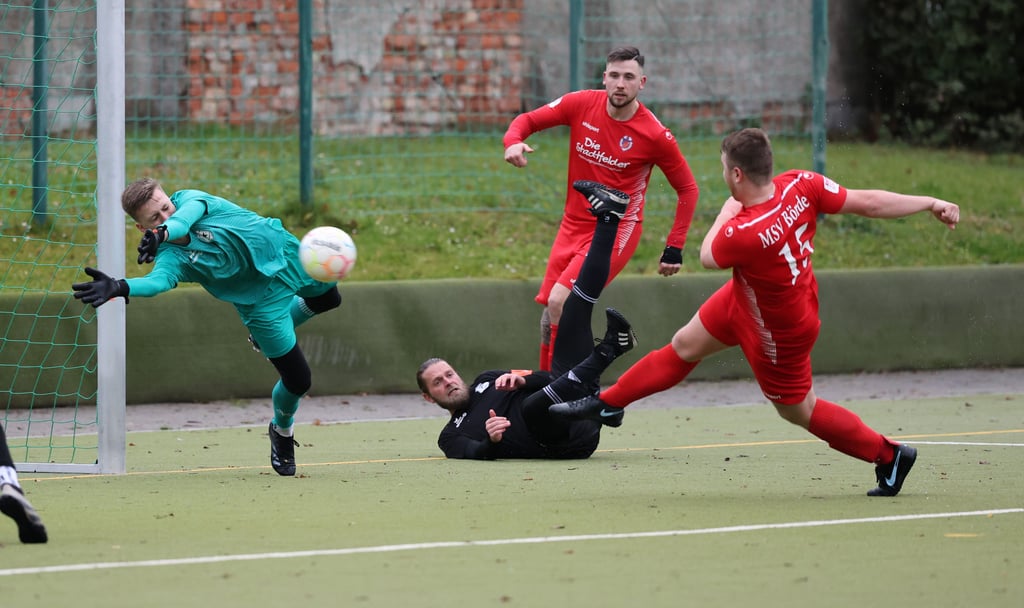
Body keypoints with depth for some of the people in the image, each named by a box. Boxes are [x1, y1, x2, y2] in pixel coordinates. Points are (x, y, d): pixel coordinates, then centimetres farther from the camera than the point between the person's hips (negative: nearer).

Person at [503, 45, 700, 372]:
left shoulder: (655, 135, -14)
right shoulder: (582, 104, -6)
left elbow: (688, 189, -3)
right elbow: (528, 120, 4)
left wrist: (674, 248, -6)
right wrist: (513, 142, -20)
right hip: (573, 225, 5)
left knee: (560, 302, -21)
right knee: (550, 312, 2)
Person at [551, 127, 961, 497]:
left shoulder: (743, 234, -41)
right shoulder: (800, 186, -25)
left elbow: (708, 257, -18)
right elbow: (868, 202, -21)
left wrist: (727, 211, -2)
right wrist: (930, 203, -11)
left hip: (779, 333, -8)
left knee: (797, 410, 14)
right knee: (684, 346, 19)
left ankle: (889, 456, 29)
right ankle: (605, 404, 35)